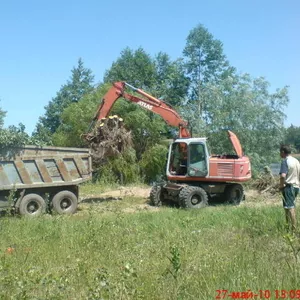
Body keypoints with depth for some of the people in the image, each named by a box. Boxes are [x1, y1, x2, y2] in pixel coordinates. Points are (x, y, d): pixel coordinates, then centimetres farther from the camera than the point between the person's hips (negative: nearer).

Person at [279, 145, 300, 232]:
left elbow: (283, 176, -27)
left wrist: (281, 185, -13)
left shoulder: (285, 161, -14)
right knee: (291, 206, 18)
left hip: (288, 186, -9)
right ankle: (288, 225, 24)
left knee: (289, 207, -6)